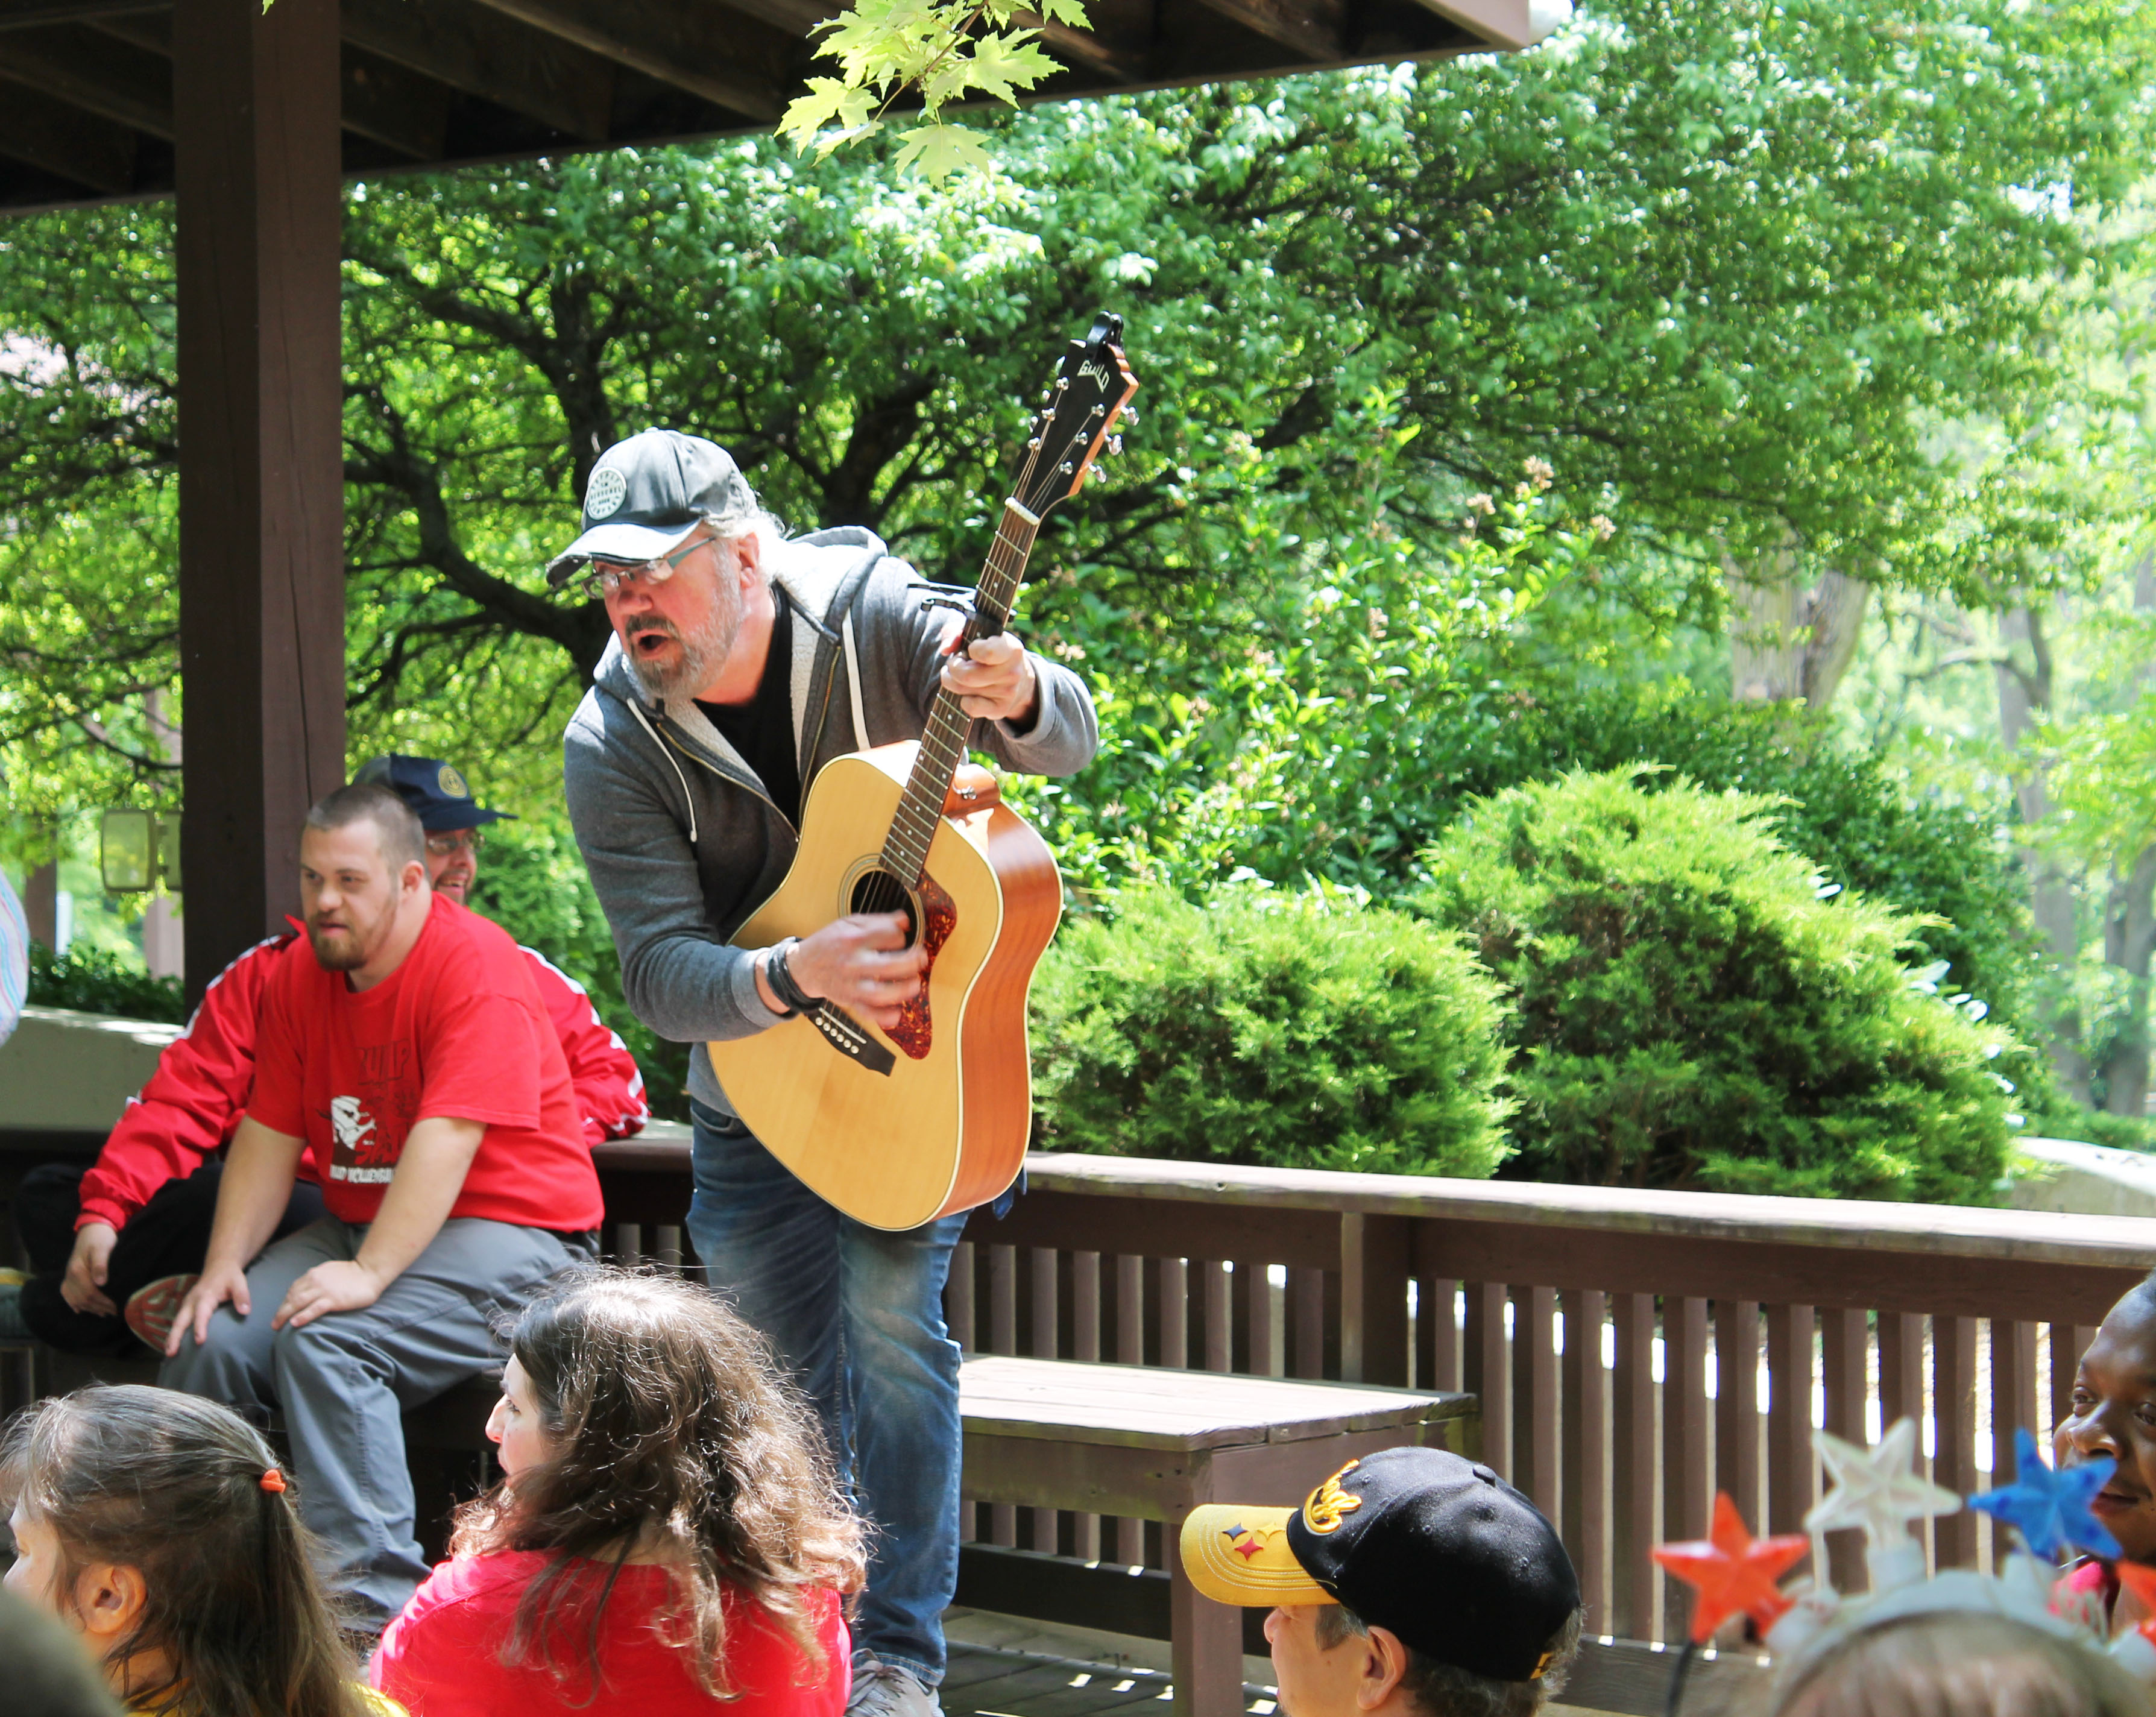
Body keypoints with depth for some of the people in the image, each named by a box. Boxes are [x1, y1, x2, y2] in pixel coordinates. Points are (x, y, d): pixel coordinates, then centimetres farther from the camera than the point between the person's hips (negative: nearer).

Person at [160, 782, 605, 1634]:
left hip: (504, 1231, -7)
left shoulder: (475, 964, -16)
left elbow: (447, 1140, -24)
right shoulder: (299, 973, 8)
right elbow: (269, 1133, 9)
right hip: (359, 1224, 7)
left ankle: (375, 1598, -28)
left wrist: (369, 1274, -31)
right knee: (211, 1341, -14)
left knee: (327, 1341, -30)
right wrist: (225, 1262, -4)